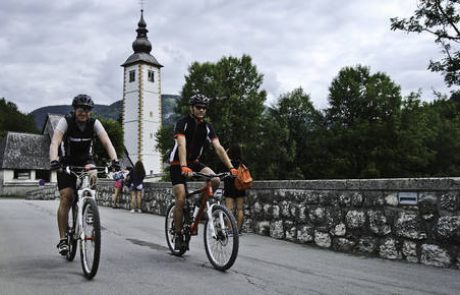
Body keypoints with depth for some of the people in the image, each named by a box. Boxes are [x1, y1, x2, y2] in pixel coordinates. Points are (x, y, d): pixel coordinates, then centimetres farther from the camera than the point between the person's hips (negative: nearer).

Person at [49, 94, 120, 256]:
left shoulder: (94, 123, -15)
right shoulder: (65, 121, -20)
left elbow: (107, 142, -27)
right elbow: (55, 142, -33)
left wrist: (114, 160, -44)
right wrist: (54, 161, -52)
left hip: (85, 160, 2)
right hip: (67, 163, -2)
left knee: (92, 173, -32)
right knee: (66, 198, -12)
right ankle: (63, 239, -2)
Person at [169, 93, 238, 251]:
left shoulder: (207, 127, -4)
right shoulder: (182, 123, -17)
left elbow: (218, 148, -13)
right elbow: (182, 145, -32)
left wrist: (231, 167, -25)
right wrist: (184, 167, -48)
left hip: (194, 162, 4)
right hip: (177, 164, -4)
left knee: (215, 180, -23)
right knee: (181, 200, -14)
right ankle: (178, 235, 3)